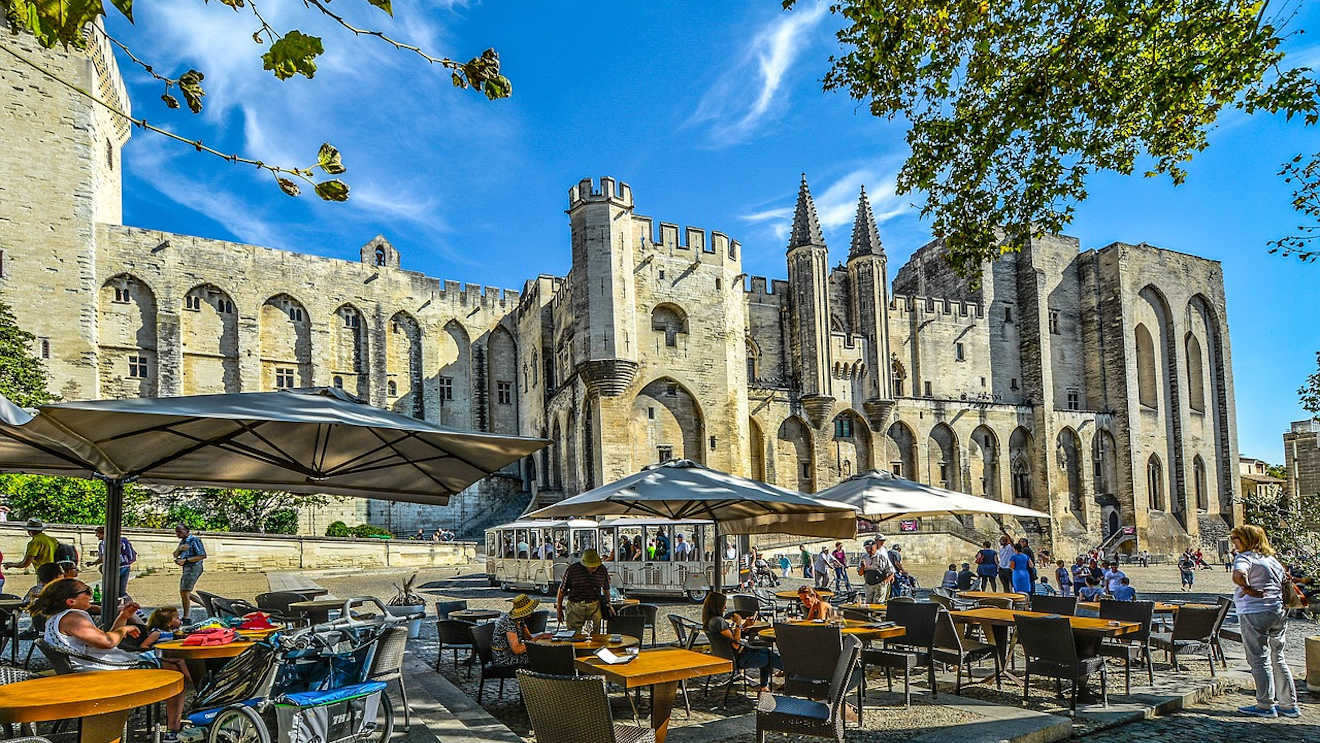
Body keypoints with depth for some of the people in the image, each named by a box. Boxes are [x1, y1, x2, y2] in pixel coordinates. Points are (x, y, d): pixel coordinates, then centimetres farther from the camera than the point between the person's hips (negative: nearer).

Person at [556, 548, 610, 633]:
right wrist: (559, 609, 7)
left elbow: (606, 589, 17)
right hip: (575, 608, -1)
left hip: (594, 607, 2)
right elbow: (562, 589, 3)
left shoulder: (602, 570, -1)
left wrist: (608, 604, 22)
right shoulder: (572, 570, -8)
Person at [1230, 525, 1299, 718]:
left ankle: (1266, 705, 3)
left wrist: (1248, 590, -15)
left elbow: (1238, 575, -30)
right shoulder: (1272, 558, 16)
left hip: (1254, 613, -8)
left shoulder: (1245, 557, -10)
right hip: (1278, 613, 8)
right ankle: (1289, 705, 20)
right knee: (1277, 659, 15)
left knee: (1260, 660, -1)